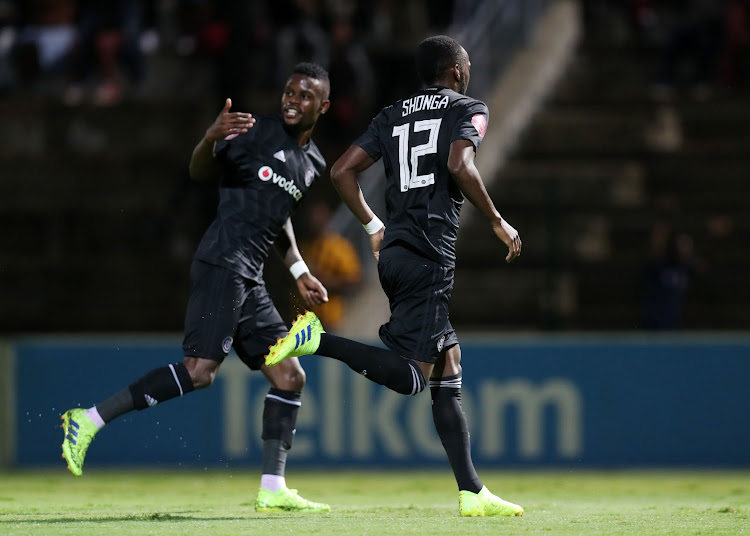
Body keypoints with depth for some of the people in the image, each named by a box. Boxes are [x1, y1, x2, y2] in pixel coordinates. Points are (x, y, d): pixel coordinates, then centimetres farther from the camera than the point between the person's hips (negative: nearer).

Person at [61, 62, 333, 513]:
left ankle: (273, 490, 4)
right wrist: (212, 139, -30)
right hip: (223, 266, -8)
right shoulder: (259, 132, -2)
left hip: (249, 281, 8)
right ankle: (89, 420, -15)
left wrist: (300, 272, 30)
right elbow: (200, 172, -9)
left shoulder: (313, 163, 20)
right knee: (200, 370, -19)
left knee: (290, 378, 3)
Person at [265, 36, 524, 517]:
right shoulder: (469, 110, 2)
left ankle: (471, 491, 6)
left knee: (448, 370, 9)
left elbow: (342, 172, 14)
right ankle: (319, 341, -23)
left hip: (393, 254, 8)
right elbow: (459, 165, -18)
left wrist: (374, 227, 24)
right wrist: (497, 221, -7)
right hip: (429, 257, -8)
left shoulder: (393, 116, 20)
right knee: (412, 376, -11)